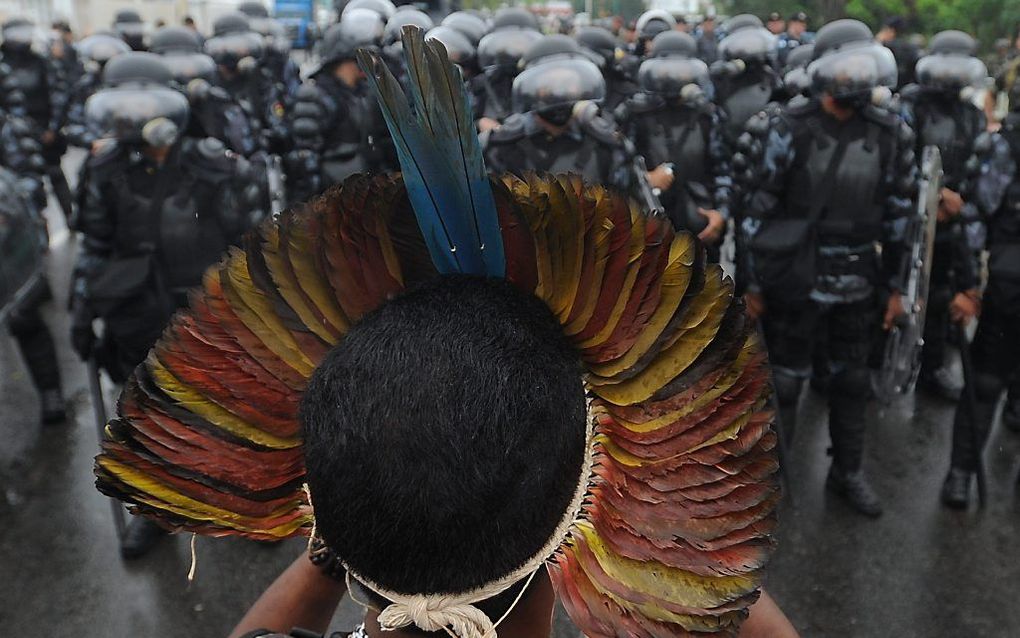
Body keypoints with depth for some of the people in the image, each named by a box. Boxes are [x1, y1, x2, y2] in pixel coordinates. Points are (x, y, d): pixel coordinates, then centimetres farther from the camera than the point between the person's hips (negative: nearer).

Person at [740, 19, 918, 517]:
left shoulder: (890, 135, 1)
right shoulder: (789, 130, -11)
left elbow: (898, 216, 7)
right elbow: (759, 209, -8)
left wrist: (895, 286, 8)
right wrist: (753, 283, -7)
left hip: (858, 283, 4)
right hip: (797, 280, -4)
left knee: (853, 381, 16)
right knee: (784, 381, 7)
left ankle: (847, 472, 35)